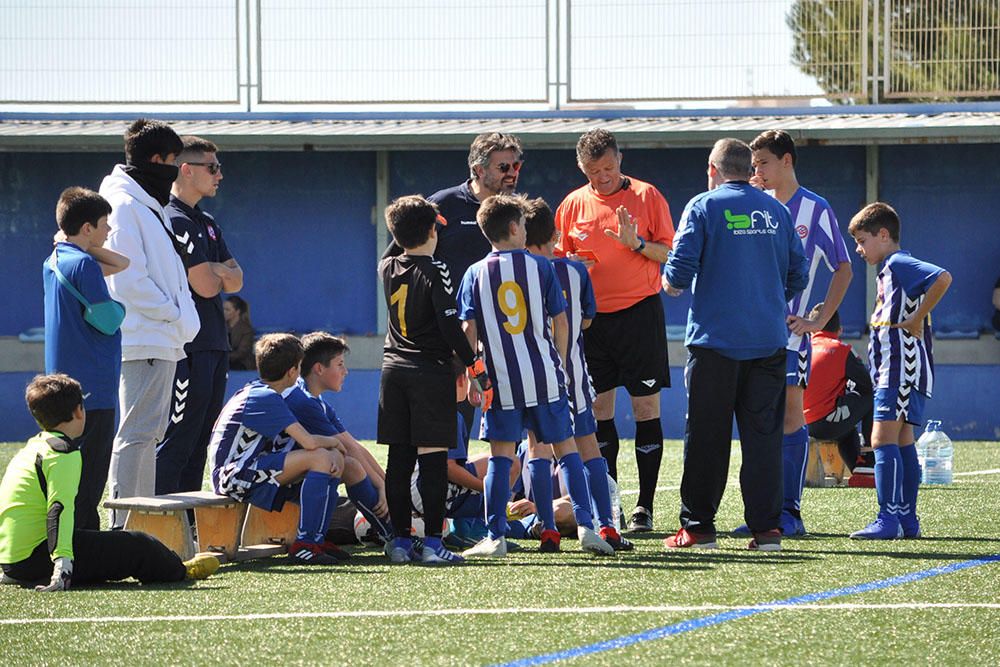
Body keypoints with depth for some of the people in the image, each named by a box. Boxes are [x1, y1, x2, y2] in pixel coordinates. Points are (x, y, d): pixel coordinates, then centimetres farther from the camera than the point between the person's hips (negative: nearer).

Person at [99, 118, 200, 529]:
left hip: (162, 340, 11)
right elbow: (128, 280, -19)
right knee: (136, 433, -11)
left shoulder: (148, 206, 19)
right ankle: (124, 524, -12)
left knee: (147, 433, 13)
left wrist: (178, 317, 12)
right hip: (144, 341, -11)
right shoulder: (124, 206, -13)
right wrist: (173, 314, -12)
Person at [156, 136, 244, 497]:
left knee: (201, 439, 11)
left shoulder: (207, 224, 19)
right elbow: (205, 286, -18)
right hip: (188, 348, -10)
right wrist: (219, 275, 3)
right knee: (177, 439, -10)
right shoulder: (175, 221, -12)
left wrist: (213, 271, -9)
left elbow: (235, 280, 11)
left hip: (213, 344, 10)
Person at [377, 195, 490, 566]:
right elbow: (451, 326, -15)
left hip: (394, 369, 6)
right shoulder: (434, 272, -10)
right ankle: (432, 544, -10)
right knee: (433, 457, -6)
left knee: (399, 458, 6)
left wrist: (408, 225, 35)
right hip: (431, 370, -6)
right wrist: (475, 367, -11)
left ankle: (400, 541, 7)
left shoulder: (387, 269, 6)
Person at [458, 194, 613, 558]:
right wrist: (560, 365, 15)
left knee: (500, 456, 5)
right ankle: (586, 526, 1)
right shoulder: (540, 267, 1)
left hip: (501, 380, 0)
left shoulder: (476, 274, 1)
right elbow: (560, 322, 3)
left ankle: (495, 537, 2)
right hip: (544, 377, 0)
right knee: (566, 449, 7)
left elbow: (469, 331, -3)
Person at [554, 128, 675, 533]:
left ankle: (645, 507, 0)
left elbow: (670, 254, -1)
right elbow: (559, 259, 15)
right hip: (591, 317, 3)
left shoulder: (646, 196, -1)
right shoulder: (573, 204, 8)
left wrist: (636, 244, -18)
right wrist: (571, 264, -7)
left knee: (646, 408, -3)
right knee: (598, 411, 4)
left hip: (639, 313, -3)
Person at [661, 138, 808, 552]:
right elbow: (798, 275, 11)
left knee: (706, 436, 2)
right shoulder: (775, 211, 9)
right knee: (763, 433, 4)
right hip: (768, 342, 3)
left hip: (716, 339, -3)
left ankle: (697, 527, 5)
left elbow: (678, 273, -9)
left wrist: (670, 284, 13)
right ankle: (766, 528, -1)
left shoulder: (703, 207, -3)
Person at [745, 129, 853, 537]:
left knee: (789, 415, -6)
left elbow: (843, 268, 3)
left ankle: (789, 511, -4)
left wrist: (820, 320, -5)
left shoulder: (815, 209, -1)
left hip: (790, 330, -5)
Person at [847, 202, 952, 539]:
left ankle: (888, 519, -19)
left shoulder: (899, 264, -12)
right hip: (895, 372, 11)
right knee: (902, 442, 11)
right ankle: (907, 519, 13)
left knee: (883, 439, -14)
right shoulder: (890, 270, 20)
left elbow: (943, 277, -28)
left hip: (901, 371, -11)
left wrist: (917, 319, -22)